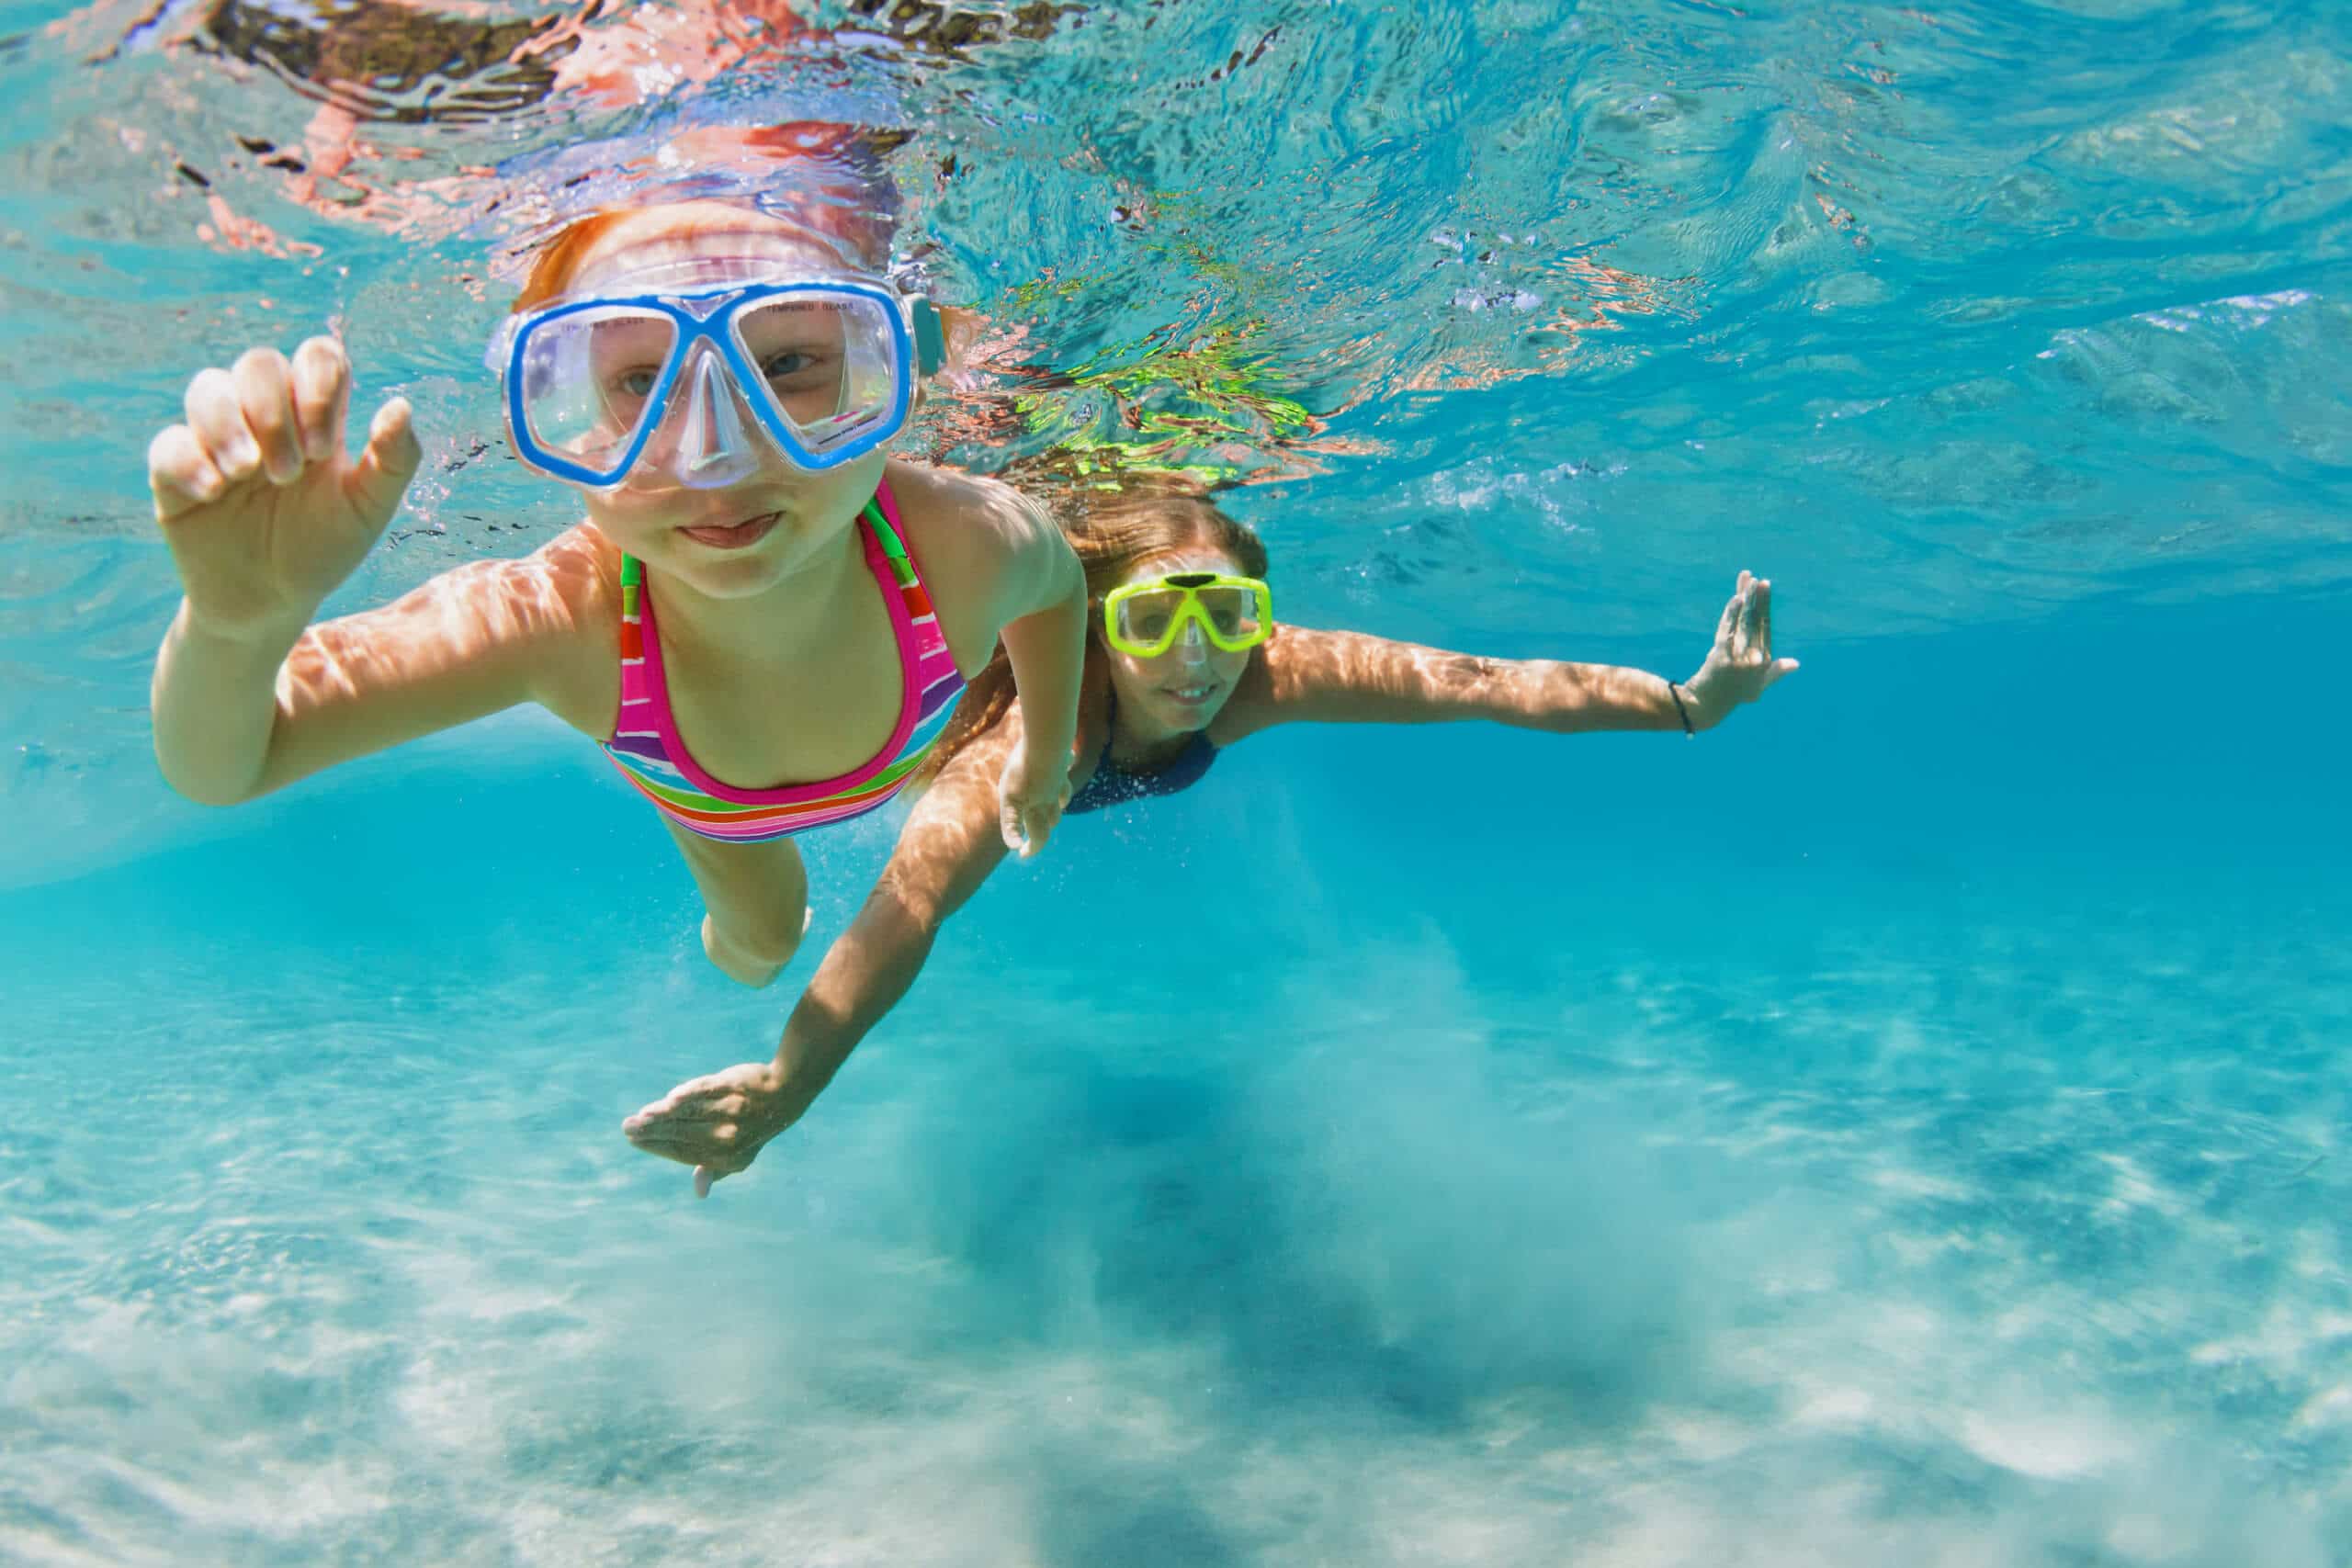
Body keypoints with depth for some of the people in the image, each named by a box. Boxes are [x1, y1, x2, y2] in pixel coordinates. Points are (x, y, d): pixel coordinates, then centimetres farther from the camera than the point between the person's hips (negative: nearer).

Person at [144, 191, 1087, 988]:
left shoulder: (965, 549, -46)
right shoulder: (555, 621, -47)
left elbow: (1057, 579, -18)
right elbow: (219, 767, -39)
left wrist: (1045, 755, -2)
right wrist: (241, 623, -63)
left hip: (899, 766, 2)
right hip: (702, 800, -1)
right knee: (758, 950, 29)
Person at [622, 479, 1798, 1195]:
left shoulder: (1263, 678, -40)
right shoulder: (1036, 731, -51)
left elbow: (1491, 682, -40)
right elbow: (912, 897, -64)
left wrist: (1685, 705, -46)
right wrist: (789, 1080, -75)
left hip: (1112, 748, 3)